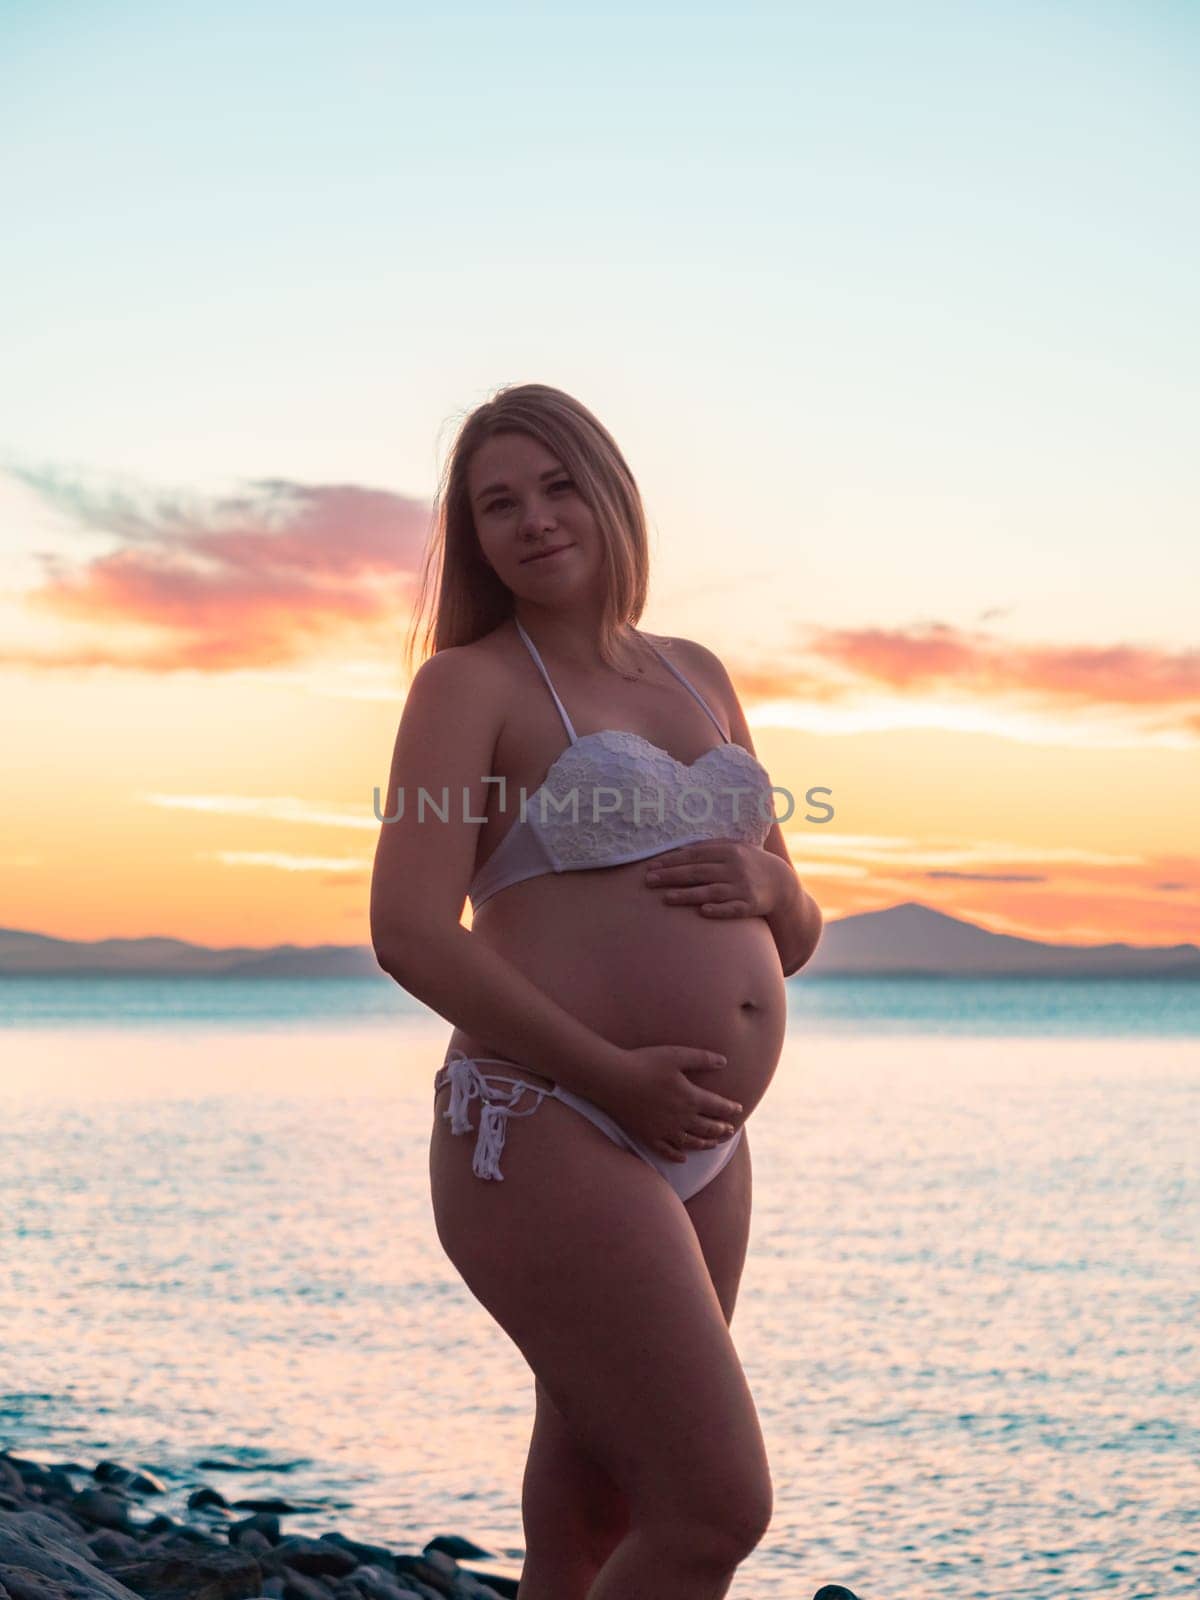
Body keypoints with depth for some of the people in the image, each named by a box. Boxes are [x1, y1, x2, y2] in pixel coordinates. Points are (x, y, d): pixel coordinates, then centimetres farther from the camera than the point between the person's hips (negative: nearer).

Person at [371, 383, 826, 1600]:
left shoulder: (696, 677, 17)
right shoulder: (469, 684, -1)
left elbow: (796, 942, 20)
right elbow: (409, 933, -13)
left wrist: (771, 886, -4)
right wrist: (614, 1075, -18)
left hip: (694, 1151, 7)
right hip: (546, 1134, -6)